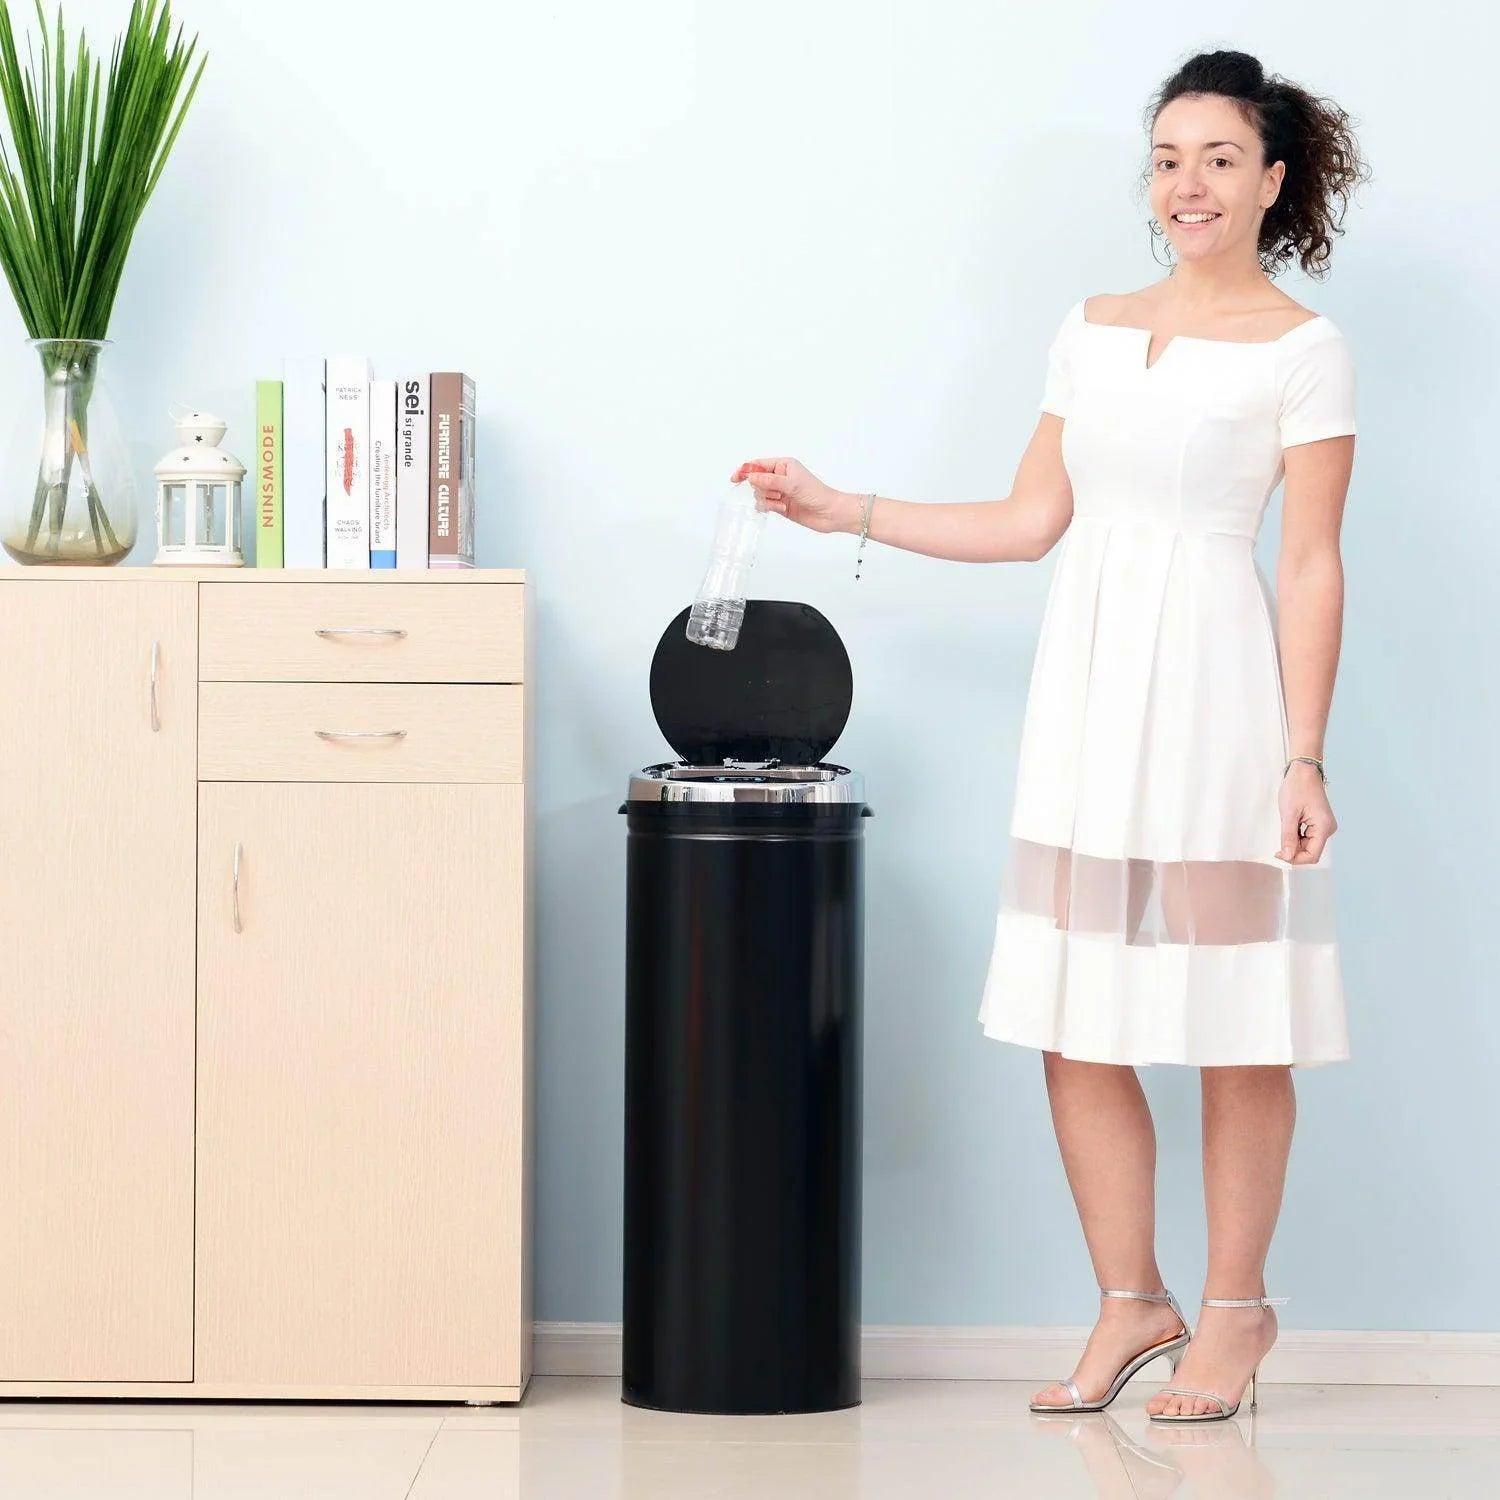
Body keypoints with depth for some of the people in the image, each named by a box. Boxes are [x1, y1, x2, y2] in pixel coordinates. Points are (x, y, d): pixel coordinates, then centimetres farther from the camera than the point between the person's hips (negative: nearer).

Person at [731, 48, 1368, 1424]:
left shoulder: (1301, 351, -1)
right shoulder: (1094, 330, 14)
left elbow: (1311, 568, -5)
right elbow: (1029, 522, 16)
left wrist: (1303, 758, -10)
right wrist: (843, 512, 13)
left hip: (1215, 685, -5)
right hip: (1089, 687, 5)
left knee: (1234, 1025, 0)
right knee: (1074, 1022, 4)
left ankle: (1236, 1309, 15)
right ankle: (1133, 1305, 16)